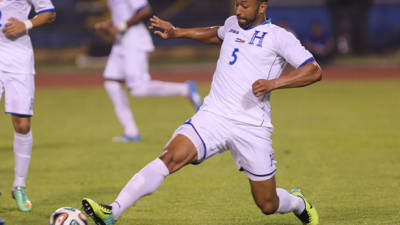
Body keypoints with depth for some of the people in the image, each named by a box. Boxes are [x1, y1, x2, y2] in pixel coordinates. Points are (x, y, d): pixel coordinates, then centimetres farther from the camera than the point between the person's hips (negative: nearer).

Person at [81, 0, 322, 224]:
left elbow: (314, 71, -9)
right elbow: (216, 34, 41)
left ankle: (299, 203, 42)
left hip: (252, 128, -3)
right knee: (171, 157, -22)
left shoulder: (279, 36, -1)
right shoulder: (233, 24, 16)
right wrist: (177, 32, 34)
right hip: (214, 115, 3)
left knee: (268, 205, 5)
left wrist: (273, 83, -21)